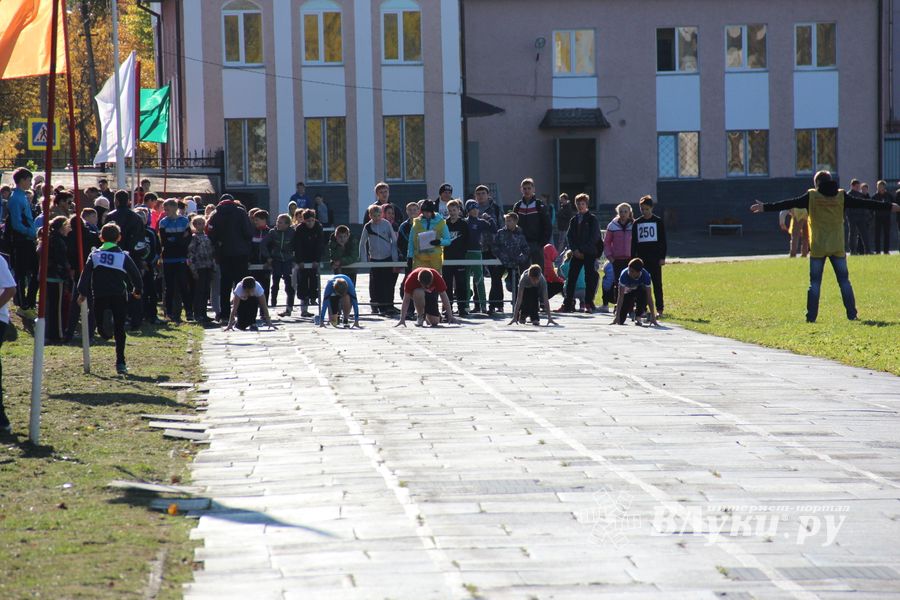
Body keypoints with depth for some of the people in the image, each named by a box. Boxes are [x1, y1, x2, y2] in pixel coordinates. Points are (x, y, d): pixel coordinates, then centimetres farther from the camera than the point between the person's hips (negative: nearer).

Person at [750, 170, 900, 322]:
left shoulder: (811, 197, -1)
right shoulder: (841, 196, 3)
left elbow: (789, 204, -3)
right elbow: (863, 203, 8)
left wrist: (766, 207, 1)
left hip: (817, 248, -1)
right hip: (837, 247, 1)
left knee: (814, 283, 3)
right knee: (844, 281, 9)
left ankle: (811, 316, -2)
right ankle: (852, 314, 6)